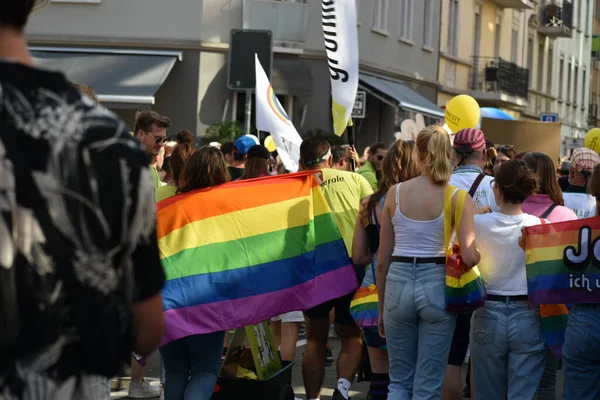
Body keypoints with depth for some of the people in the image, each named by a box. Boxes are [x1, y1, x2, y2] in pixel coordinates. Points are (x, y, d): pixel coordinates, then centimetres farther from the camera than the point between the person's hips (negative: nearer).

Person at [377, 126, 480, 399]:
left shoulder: (395, 192, 2)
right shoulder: (458, 197, -6)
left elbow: (383, 260, 5)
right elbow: (469, 258, -15)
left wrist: (381, 308, 15)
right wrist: (481, 254, 8)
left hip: (398, 284, 2)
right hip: (437, 286, -2)